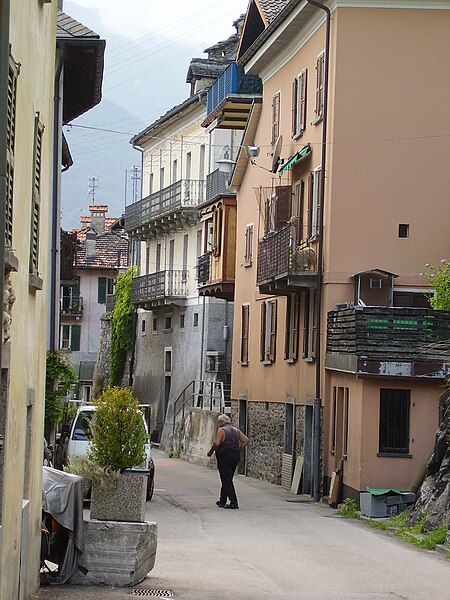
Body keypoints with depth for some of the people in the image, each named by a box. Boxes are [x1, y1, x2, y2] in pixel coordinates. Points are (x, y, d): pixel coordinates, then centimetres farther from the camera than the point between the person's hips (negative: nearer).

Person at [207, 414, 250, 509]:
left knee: (226, 480, -4)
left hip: (225, 456, -7)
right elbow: (246, 440, 8)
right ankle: (222, 501, 25)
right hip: (236, 456, 7)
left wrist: (211, 451, -5)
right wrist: (239, 449, 12)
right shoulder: (236, 430, 12)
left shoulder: (221, 430, -8)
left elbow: (216, 443, -19)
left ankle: (234, 502, -12)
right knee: (228, 479, 16)